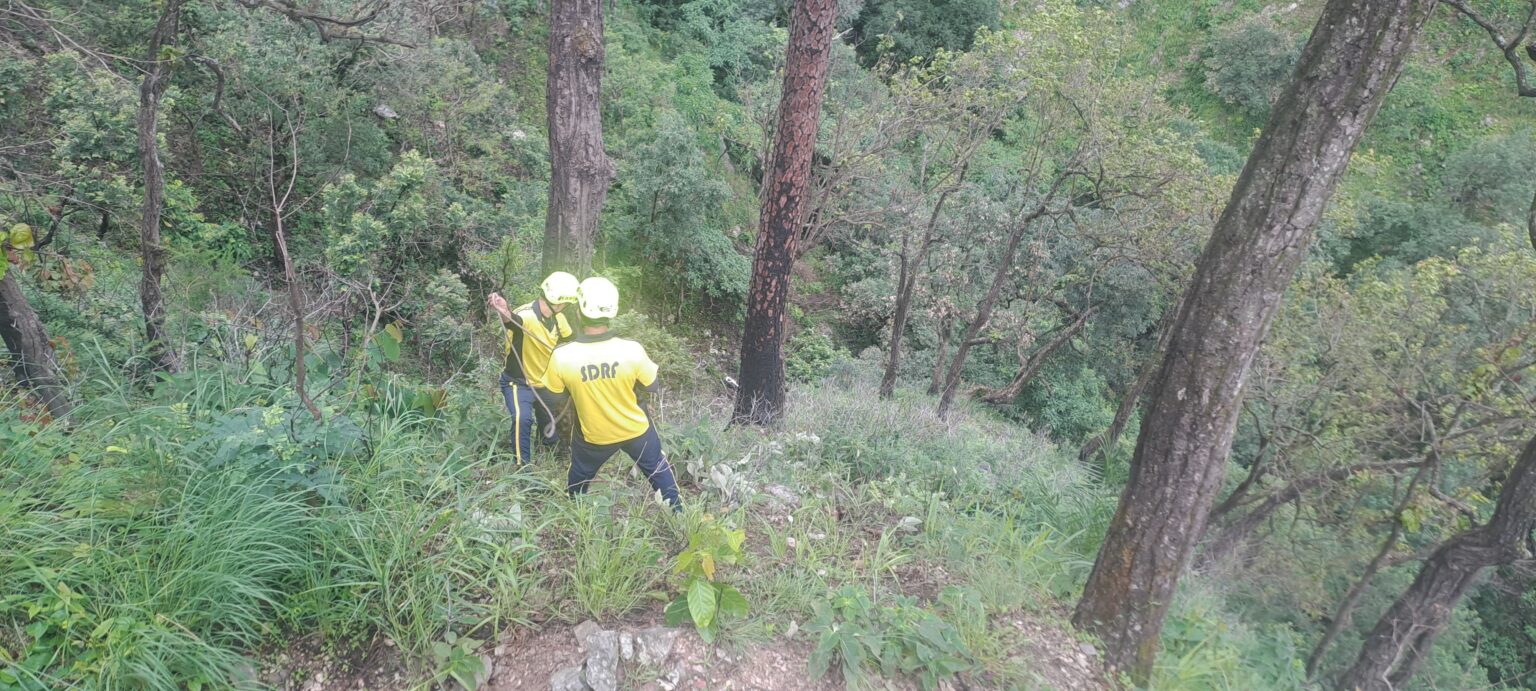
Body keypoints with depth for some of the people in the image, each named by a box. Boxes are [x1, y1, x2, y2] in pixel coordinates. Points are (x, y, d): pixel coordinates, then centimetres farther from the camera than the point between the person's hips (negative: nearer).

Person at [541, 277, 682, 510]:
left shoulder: (562, 356, -26)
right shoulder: (632, 350, -27)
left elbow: (556, 396, -7)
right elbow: (651, 387, -9)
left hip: (593, 436, 0)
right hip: (636, 429, 0)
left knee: (579, 477, 29)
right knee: (658, 470, 26)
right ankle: (677, 513, 41)